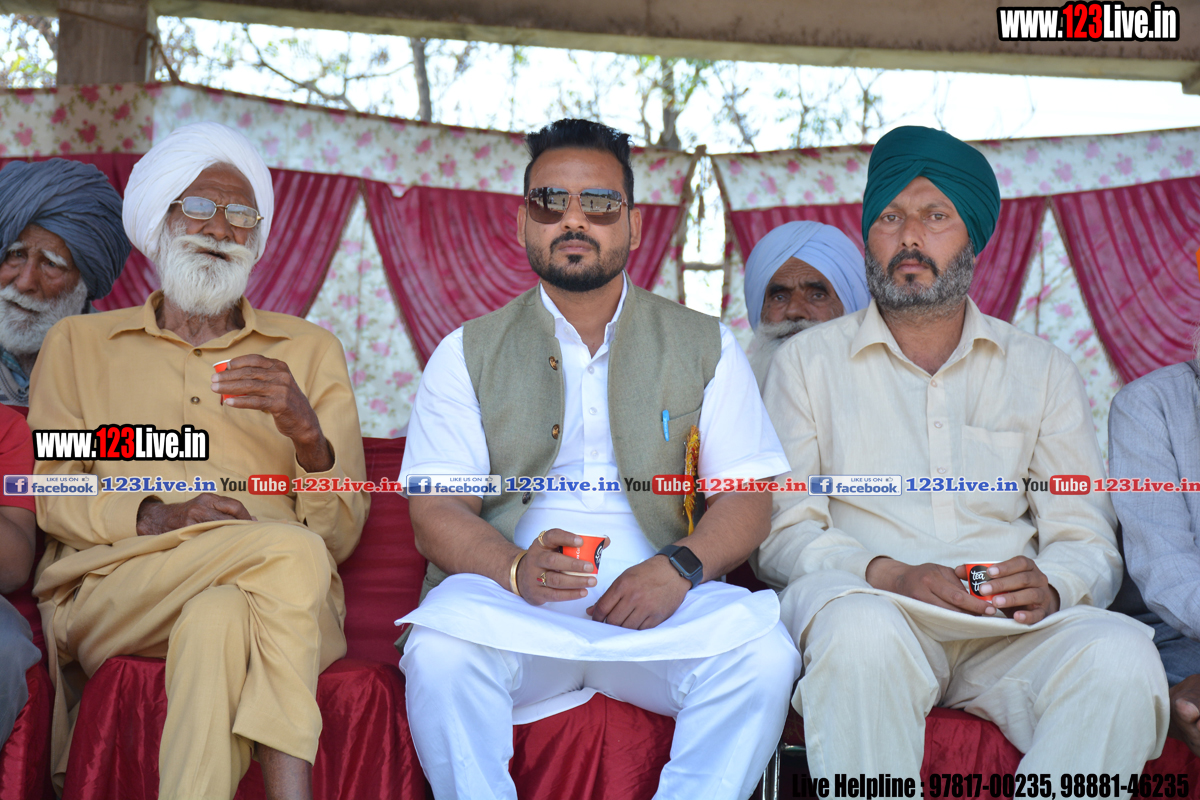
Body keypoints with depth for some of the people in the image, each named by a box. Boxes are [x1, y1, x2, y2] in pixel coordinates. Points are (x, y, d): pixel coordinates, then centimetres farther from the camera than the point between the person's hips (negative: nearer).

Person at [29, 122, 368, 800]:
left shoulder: (311, 349, 20)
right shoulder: (79, 344, 22)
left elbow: (341, 536, 9)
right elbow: (50, 496, 8)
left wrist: (307, 434, -12)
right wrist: (152, 516, -12)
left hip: (279, 596, 1)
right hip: (109, 592, 0)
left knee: (219, 619, -36)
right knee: (291, 553, -31)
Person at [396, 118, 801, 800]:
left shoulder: (705, 347, 14)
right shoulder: (468, 354, 12)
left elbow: (748, 502, 7)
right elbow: (436, 516, 2)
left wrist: (679, 566, -14)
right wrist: (518, 568, -19)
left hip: (660, 609, 1)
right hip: (509, 603, 0)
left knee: (762, 653, -28)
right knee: (441, 651, -32)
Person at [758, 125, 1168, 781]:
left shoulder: (1043, 371, 18)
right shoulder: (807, 362, 13)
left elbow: (1087, 541, 12)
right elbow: (782, 534, 4)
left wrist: (1048, 586, -13)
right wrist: (887, 574, -16)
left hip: (1010, 628, 2)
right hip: (865, 600, -1)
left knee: (1121, 659, -30)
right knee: (863, 635, -37)